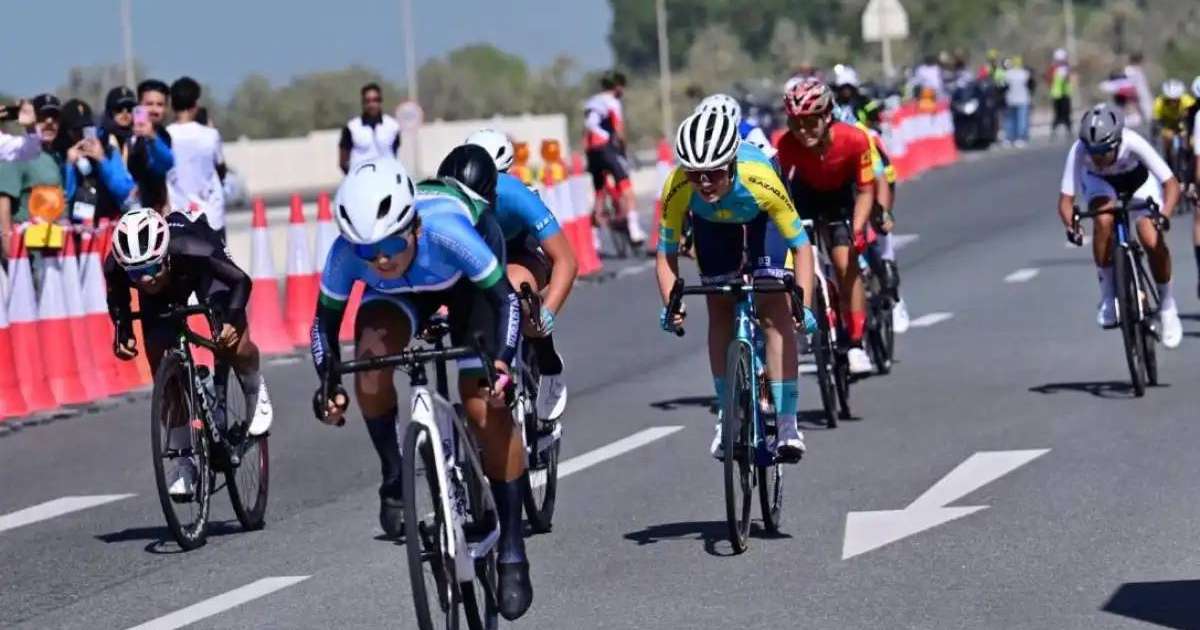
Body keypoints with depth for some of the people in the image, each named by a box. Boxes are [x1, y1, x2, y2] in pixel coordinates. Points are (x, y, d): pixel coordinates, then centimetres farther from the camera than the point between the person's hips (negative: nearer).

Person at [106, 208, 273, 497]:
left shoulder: (192, 251, -43)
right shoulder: (115, 267, -36)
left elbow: (241, 281, -26)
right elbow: (117, 299, -10)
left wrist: (231, 321, -41)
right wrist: (123, 333, -26)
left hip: (201, 272, -2)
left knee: (235, 347, -24)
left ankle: (255, 392, 10)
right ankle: (182, 460, 8)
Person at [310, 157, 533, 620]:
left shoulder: (446, 232, -42)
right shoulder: (346, 252, -34)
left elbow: (506, 300, -32)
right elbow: (326, 320, -17)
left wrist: (500, 361, -46)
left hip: (467, 284, -2)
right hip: (399, 294, 2)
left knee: (486, 405, -15)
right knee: (371, 355, -30)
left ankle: (512, 551, -5)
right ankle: (393, 478, -7)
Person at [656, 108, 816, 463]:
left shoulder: (760, 180, -42)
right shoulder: (677, 188, -37)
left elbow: (801, 246, -34)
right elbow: (666, 254, -26)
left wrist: (804, 305, -45)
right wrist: (671, 304, -43)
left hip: (761, 221, -2)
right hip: (711, 225, 2)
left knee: (775, 311, -14)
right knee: (720, 314, -4)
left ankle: (787, 424, -13)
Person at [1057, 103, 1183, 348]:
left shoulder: (1133, 143, -39)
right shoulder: (1079, 151, -37)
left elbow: (1172, 184, -37)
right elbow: (1066, 198, -35)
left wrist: (1164, 215, -54)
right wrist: (1070, 225, -55)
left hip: (1138, 179, -1)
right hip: (1099, 181, 1)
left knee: (1153, 241, -20)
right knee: (1104, 221, -32)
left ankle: (1167, 304, 5)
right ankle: (1108, 293, -13)